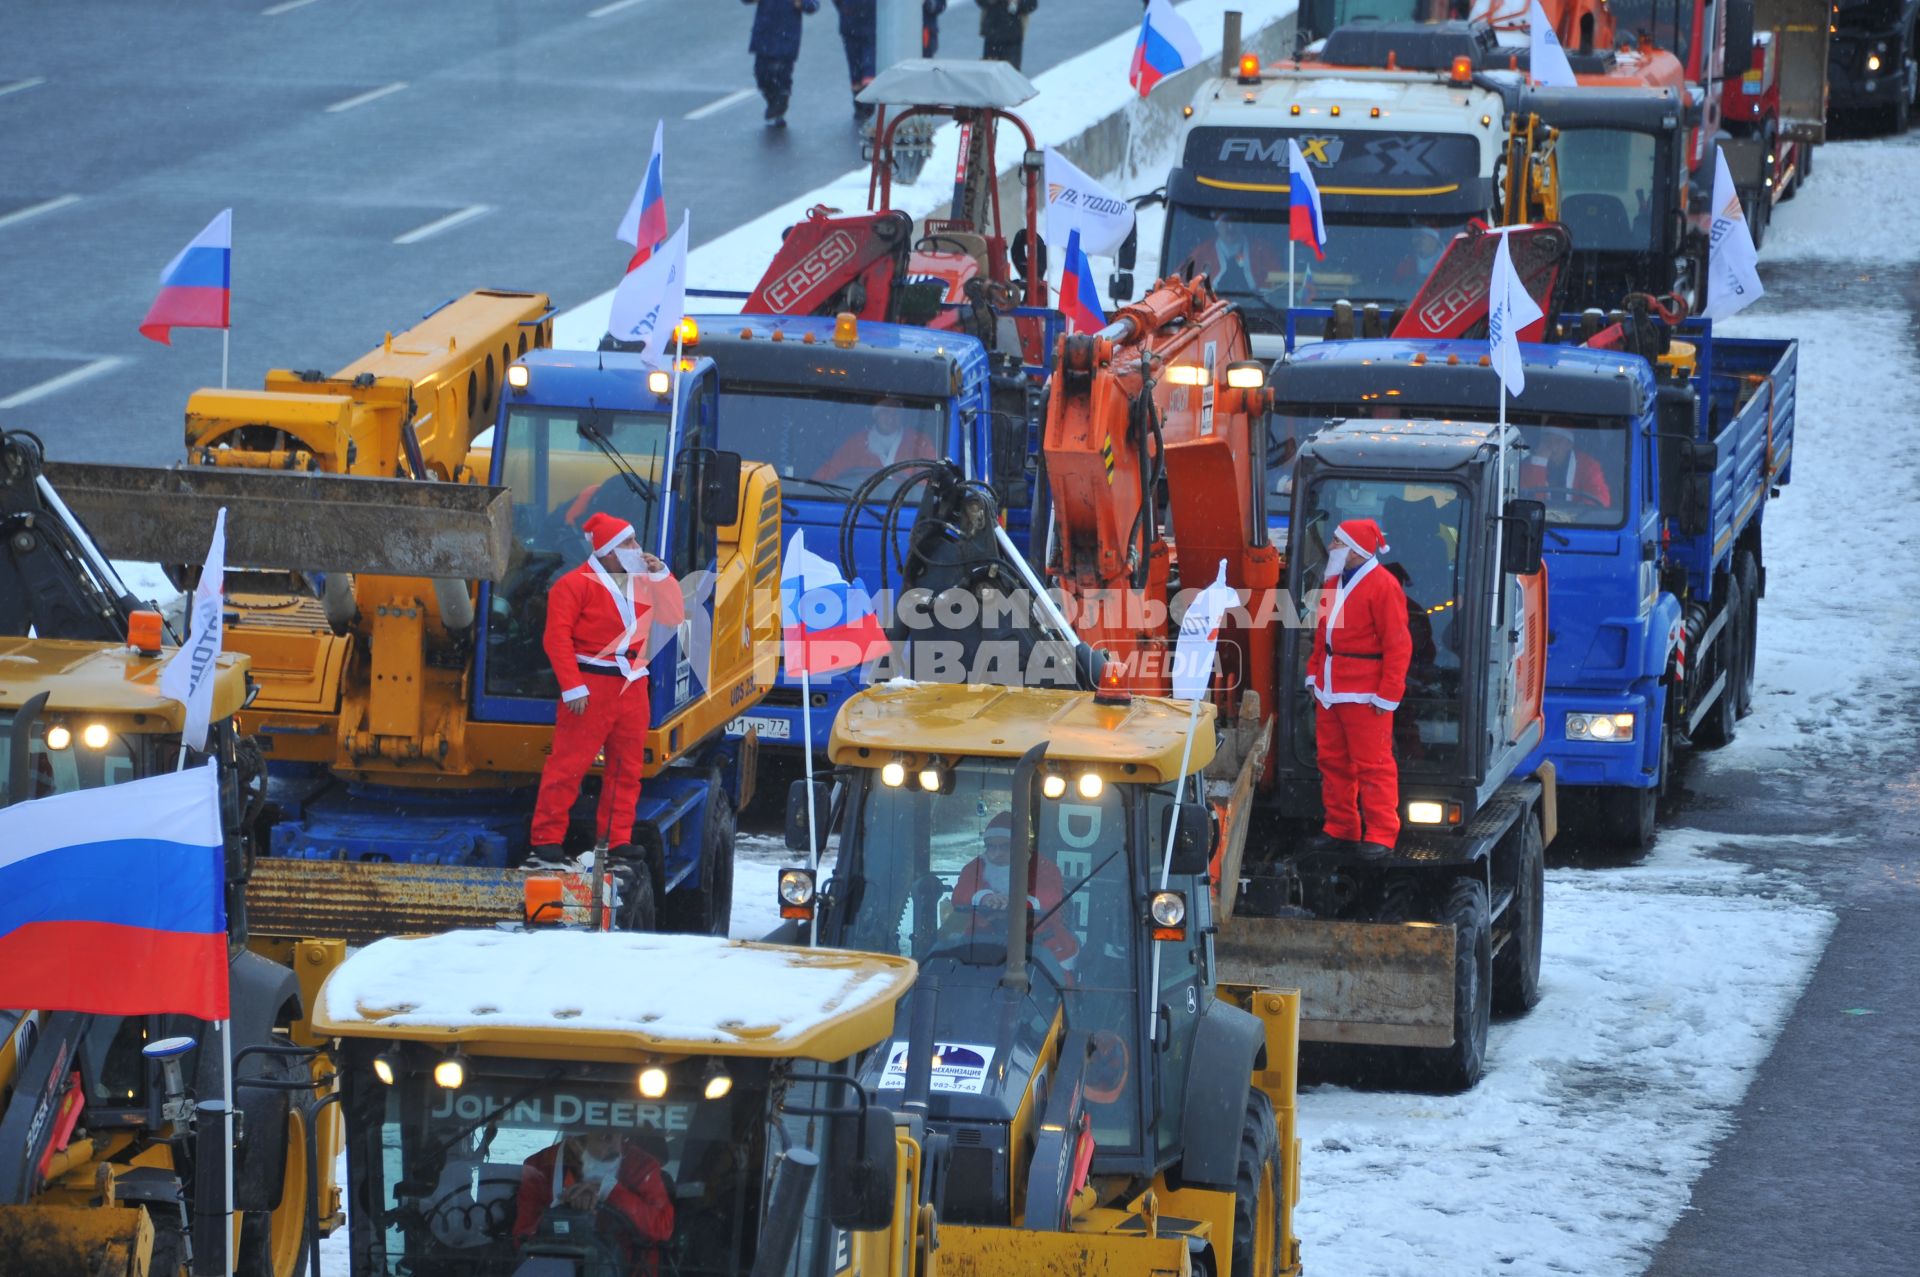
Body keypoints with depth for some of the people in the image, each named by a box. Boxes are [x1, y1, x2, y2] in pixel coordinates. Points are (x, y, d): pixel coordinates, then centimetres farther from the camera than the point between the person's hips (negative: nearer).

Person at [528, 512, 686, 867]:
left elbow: (674, 616, 12)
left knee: (627, 767, 8)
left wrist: (661, 575, 1)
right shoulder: (576, 584, -7)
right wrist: (572, 687, -18)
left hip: (632, 686, 7)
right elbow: (557, 637, -12)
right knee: (568, 763, -7)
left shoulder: (641, 582, 14)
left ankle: (618, 839, 15)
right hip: (592, 685, -7)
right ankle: (546, 840, -5)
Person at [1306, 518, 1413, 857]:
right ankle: (1340, 829, 23)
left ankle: (1380, 834, -2)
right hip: (1330, 692, 9)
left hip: (1364, 695, -9)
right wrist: (1314, 674, 16)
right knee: (1333, 762, 13)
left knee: (1372, 765, -6)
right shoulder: (1334, 583, 14)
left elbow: (1398, 645, -15)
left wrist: (1387, 695, -16)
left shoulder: (1382, 587, -13)